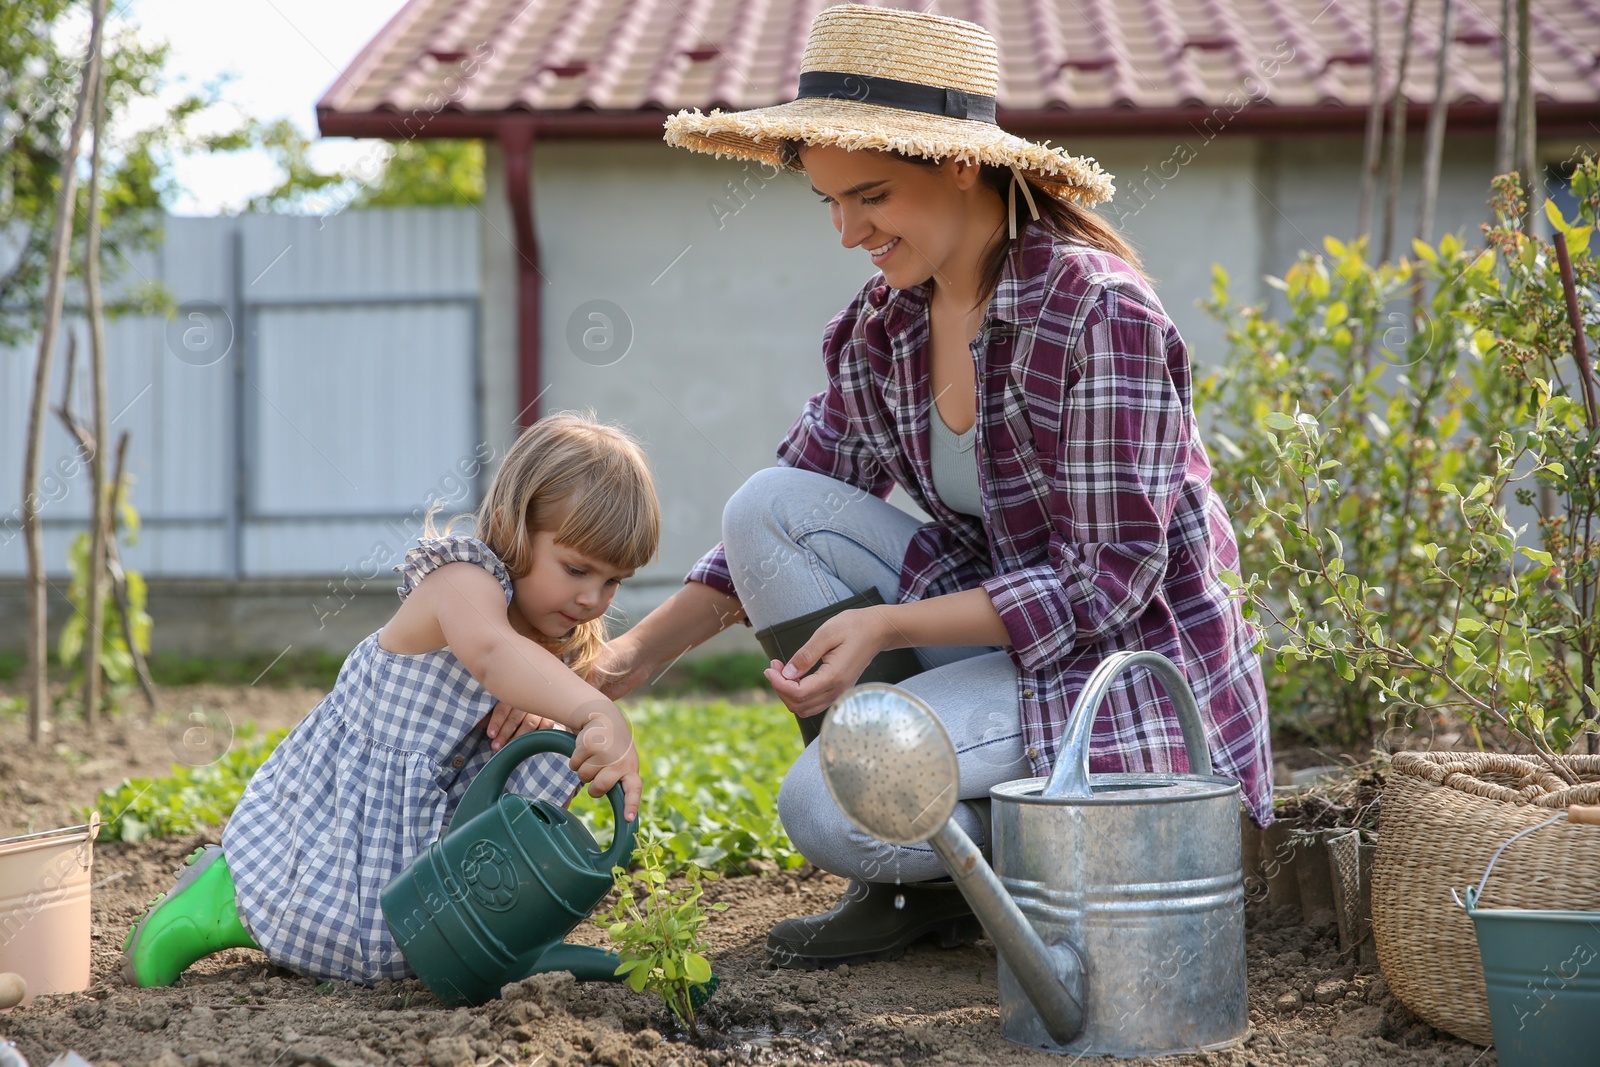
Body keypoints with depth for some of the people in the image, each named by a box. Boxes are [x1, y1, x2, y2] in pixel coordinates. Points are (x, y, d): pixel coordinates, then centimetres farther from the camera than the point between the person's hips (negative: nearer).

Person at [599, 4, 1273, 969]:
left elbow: (1108, 579, -21)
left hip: (1130, 666, -8)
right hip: (994, 625, 8)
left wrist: (886, 624, -26)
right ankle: (910, 858, -3)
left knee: (830, 808, -25)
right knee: (768, 509, -11)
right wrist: (637, 654, -4)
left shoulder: (1100, 315, -21)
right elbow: (787, 516, 8)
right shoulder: (888, 325, 1)